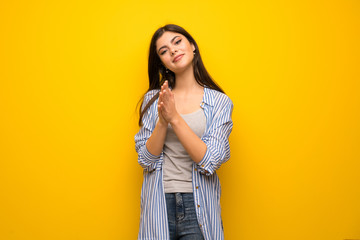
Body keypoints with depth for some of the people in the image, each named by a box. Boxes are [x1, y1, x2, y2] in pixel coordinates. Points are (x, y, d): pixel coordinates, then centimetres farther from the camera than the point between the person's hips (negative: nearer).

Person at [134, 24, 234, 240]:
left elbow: (210, 161, -13)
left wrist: (175, 118, -19)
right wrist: (162, 122, -17)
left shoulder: (220, 102, -3)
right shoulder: (153, 99, 2)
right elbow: (146, 160, -2)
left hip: (198, 206, -1)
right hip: (159, 205, 2)